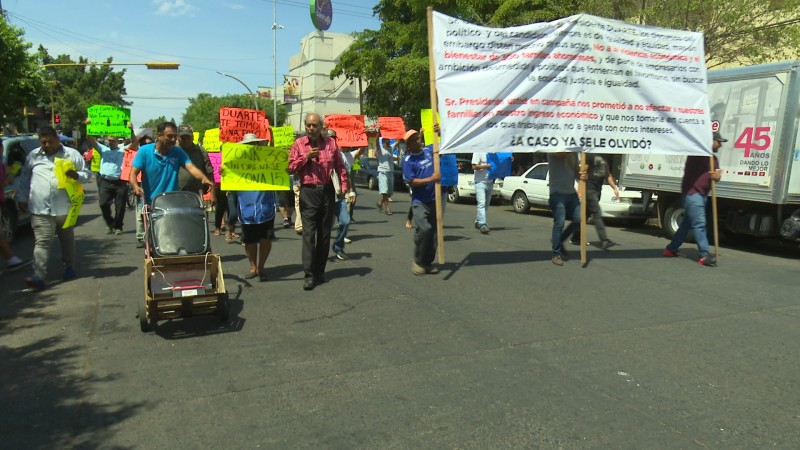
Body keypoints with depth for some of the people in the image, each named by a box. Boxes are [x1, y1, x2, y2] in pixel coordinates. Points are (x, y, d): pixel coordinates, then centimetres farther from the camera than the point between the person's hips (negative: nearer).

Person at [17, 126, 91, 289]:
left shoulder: (72, 154, 4)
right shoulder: (33, 156, 9)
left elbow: (87, 175, 5)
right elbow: (24, 179, 17)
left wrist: (76, 175, -16)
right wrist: (22, 199, 13)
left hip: (64, 208, 0)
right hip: (40, 209, 0)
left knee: (67, 239, 14)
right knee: (41, 242, -8)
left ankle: (69, 267, 32)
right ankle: (39, 276, -12)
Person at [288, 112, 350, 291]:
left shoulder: (330, 143, 7)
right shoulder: (299, 144, 3)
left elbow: (340, 167, 9)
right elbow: (291, 168, 1)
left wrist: (344, 186, 0)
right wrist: (306, 157, -11)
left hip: (327, 191, 2)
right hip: (308, 192, -2)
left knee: (324, 234, 8)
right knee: (309, 233, -7)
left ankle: (320, 271, 19)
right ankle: (309, 275, -6)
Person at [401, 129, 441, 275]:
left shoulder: (429, 152, 8)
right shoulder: (407, 160, -5)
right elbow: (411, 181, -13)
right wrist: (431, 179, -18)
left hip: (434, 200, 5)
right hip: (420, 201, -5)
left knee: (434, 232, 7)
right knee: (423, 229, -23)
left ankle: (428, 262, 20)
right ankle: (418, 261, -5)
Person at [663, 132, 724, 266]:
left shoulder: (714, 158, 17)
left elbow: (717, 173, 8)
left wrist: (717, 176, -16)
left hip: (702, 194, 9)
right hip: (692, 192, -9)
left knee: (687, 224, 12)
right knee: (699, 224, -12)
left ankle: (670, 249, 22)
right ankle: (704, 255, -12)